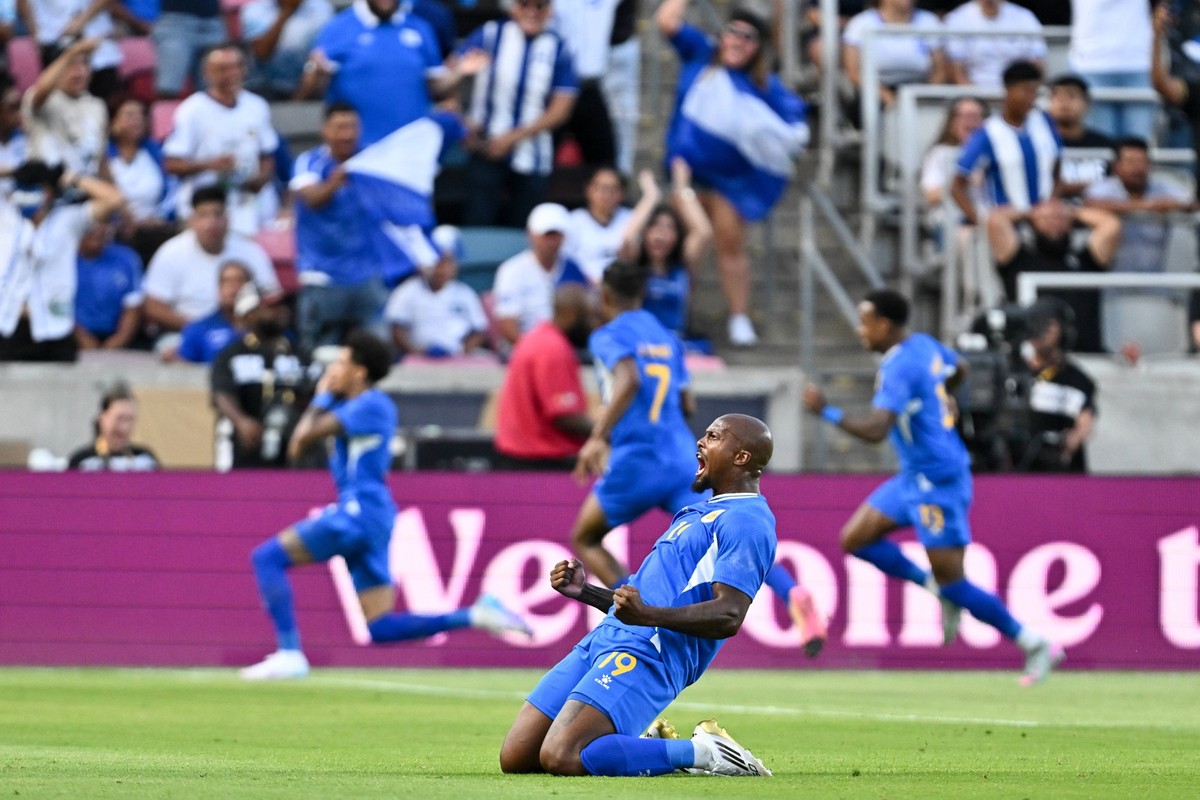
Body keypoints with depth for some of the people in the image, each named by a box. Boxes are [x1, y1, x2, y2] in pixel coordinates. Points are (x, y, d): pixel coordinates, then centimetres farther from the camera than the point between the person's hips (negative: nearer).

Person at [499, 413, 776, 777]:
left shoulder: (746, 521, -6)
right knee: (515, 758, 1)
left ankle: (699, 752, -11)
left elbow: (728, 617, -19)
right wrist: (584, 592, 21)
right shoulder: (700, 511, 27)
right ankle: (645, 745, 13)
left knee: (561, 758, -27)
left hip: (649, 652, -10)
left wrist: (648, 614, -32)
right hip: (605, 638, 10)